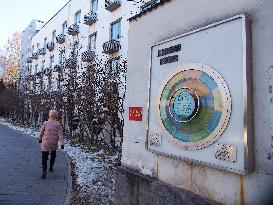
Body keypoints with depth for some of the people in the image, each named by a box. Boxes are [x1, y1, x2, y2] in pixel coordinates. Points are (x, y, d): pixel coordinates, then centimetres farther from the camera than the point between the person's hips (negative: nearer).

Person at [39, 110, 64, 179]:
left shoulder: (45, 123, -4)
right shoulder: (58, 124, -6)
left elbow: (41, 132, 6)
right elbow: (60, 134, -9)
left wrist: (40, 139, 23)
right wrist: (62, 143, -9)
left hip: (45, 143, -1)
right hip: (54, 144, 1)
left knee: (44, 157, 4)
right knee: (53, 155, 24)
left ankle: (44, 171, -7)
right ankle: (51, 168, 32)